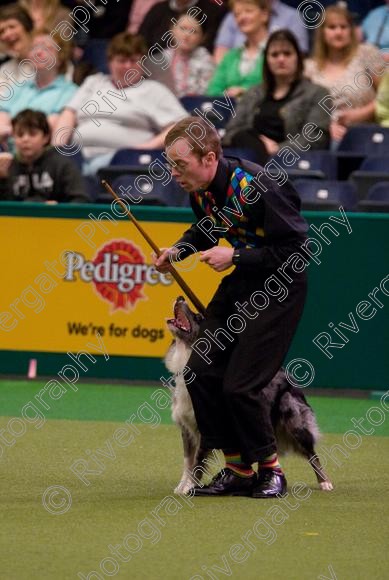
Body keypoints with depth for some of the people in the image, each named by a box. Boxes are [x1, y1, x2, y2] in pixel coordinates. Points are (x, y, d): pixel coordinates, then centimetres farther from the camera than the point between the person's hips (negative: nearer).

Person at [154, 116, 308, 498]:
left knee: (240, 386, -12)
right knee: (201, 371, 2)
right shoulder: (200, 190, -3)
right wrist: (179, 250, -1)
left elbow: (297, 250, -25)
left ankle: (270, 469, 8)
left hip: (280, 286, -8)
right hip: (242, 280, 8)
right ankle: (237, 470, 13)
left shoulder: (257, 187, -28)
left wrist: (235, 257, -24)